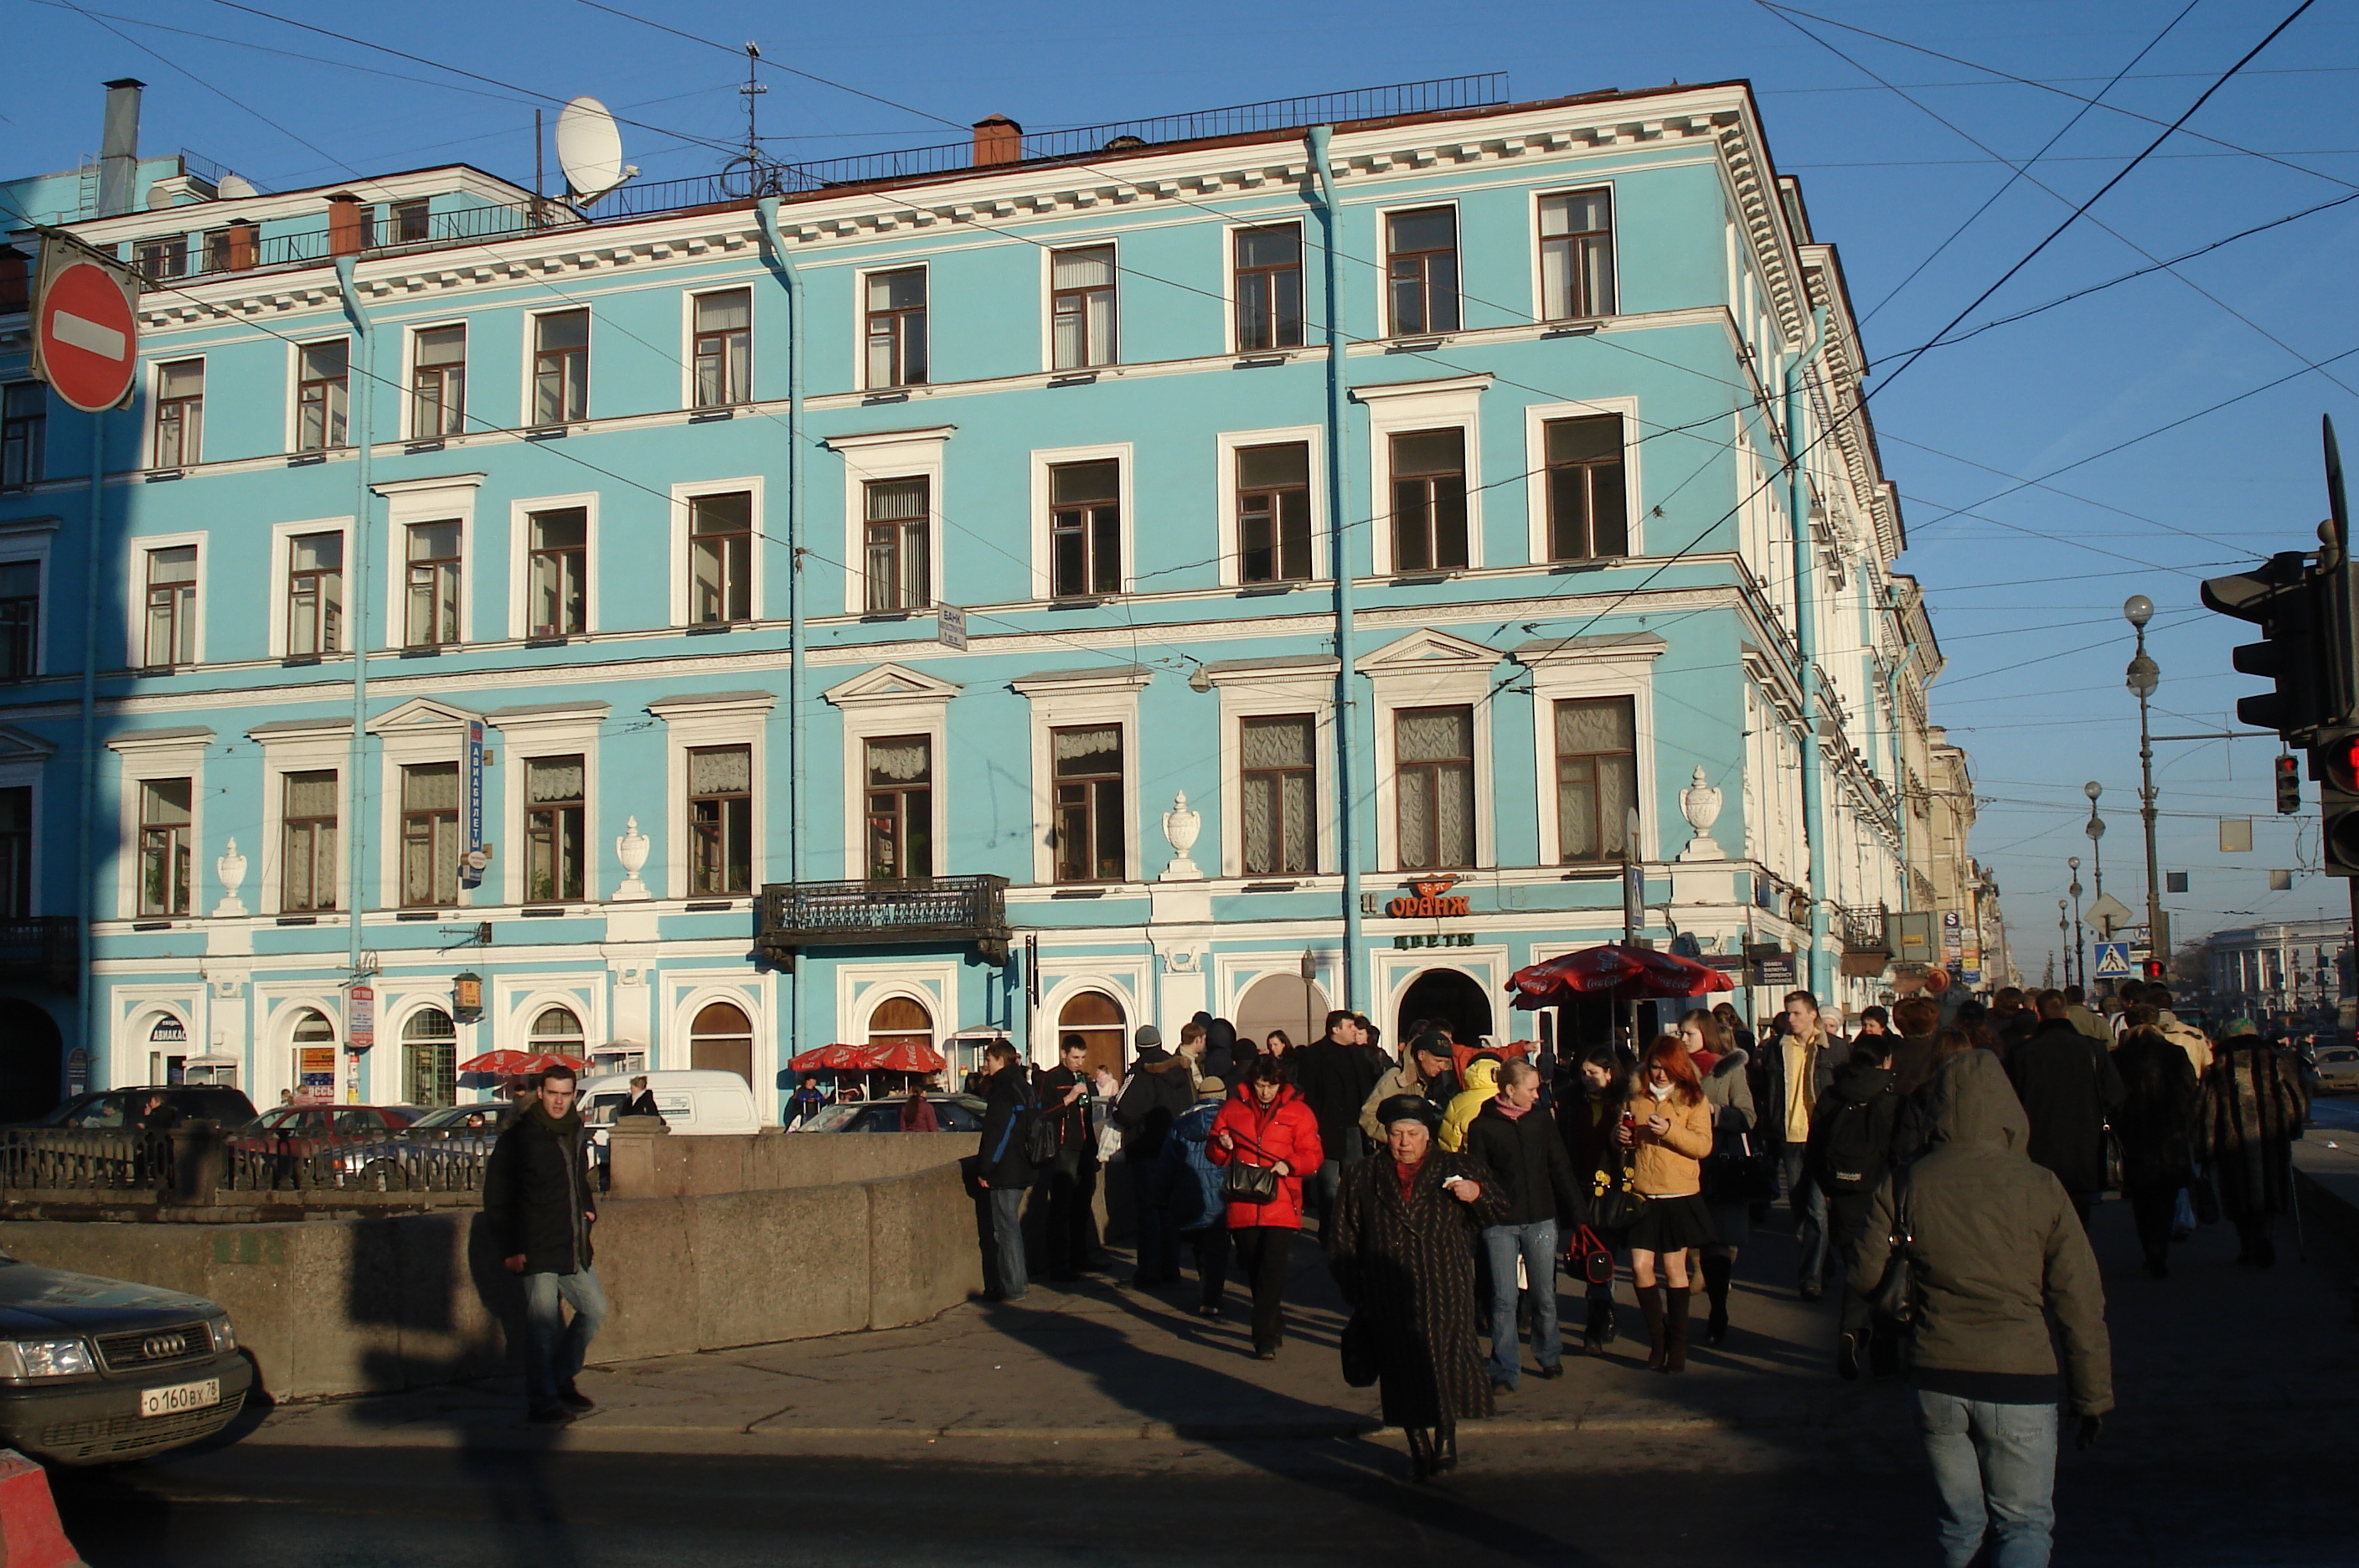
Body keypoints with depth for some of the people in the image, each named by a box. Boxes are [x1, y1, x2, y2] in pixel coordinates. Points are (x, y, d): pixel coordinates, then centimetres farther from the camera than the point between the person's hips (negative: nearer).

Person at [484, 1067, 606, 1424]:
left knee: (595, 1309, 12)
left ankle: (562, 1380, 27)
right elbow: (496, 1196, -9)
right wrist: (509, 1248, -13)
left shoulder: (576, 1133, 12)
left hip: (575, 1248, 7)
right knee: (542, 1327, -5)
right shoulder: (519, 1137, -9)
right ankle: (542, 1403, 4)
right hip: (537, 1250, -7)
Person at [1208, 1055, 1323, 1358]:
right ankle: (1274, 1325, 31)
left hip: (1281, 1206, -3)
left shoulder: (1298, 1112, 3)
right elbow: (1214, 1154, 14)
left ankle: (1266, 1338, -9)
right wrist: (1222, 1147, -8)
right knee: (1254, 1270, 12)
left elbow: (1314, 1156, 2)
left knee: (1273, 1270, -12)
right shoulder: (1233, 1108, 9)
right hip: (1242, 1206, 3)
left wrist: (1289, 1164, -16)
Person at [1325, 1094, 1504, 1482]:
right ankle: (1418, 1445, 16)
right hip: (1390, 1297, 1)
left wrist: (1477, 1195, -11)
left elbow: (1492, 1217, 11)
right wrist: (1355, 1294, 6)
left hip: (1445, 1293, -1)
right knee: (1401, 1368, 2)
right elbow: (1342, 1242, 12)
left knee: (1446, 1359, -11)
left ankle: (1446, 1434, 8)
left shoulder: (1456, 1169, 10)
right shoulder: (1362, 1179, 10)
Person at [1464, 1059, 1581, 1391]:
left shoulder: (1540, 1119, 7)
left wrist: (1576, 1210, 4)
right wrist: (1483, 1214, -11)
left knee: (1544, 1295, 8)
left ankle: (1549, 1356, 28)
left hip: (1541, 1220, 3)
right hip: (1500, 1224, -3)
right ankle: (1505, 1370, 5)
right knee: (1504, 1298, -3)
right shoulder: (1482, 1125, -2)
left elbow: (1560, 1167, 9)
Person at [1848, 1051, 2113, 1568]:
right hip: (2020, 1381, -2)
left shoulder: (1902, 1186, -5)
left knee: (1961, 1524, 19)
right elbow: (2081, 1303, -6)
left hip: (1936, 1383, 2)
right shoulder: (2040, 1187, -9)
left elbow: (1864, 1279, 1)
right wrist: (2093, 1395, 4)